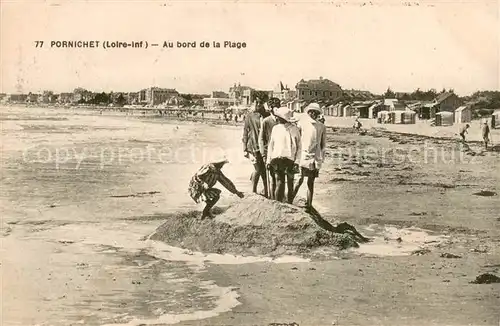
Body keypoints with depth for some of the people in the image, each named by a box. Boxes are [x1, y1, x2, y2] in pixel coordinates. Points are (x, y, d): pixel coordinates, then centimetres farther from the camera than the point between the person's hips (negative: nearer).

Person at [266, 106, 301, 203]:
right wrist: (269, 160, 7)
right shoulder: (275, 128, 7)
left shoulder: (294, 129, -1)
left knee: (290, 183, 8)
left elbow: (299, 147, 1)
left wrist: (297, 161, -6)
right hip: (277, 160, 1)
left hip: (290, 160, -1)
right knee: (279, 183, -2)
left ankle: (289, 204, 18)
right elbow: (270, 145, 12)